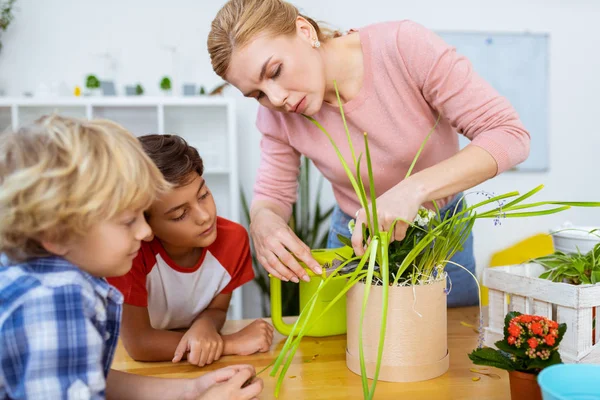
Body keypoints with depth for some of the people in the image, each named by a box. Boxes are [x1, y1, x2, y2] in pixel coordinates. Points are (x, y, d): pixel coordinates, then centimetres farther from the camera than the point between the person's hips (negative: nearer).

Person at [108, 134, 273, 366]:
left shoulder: (233, 238, -17)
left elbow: (217, 309, -3)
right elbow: (138, 344, -28)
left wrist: (206, 324, -25)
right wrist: (233, 343, -28)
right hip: (136, 371, -2)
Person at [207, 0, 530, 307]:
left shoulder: (404, 47, -29)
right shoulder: (278, 115, -18)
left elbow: (510, 136, -29)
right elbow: (271, 195, -6)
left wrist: (414, 188, -44)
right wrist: (263, 221, -31)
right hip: (353, 238, 2)